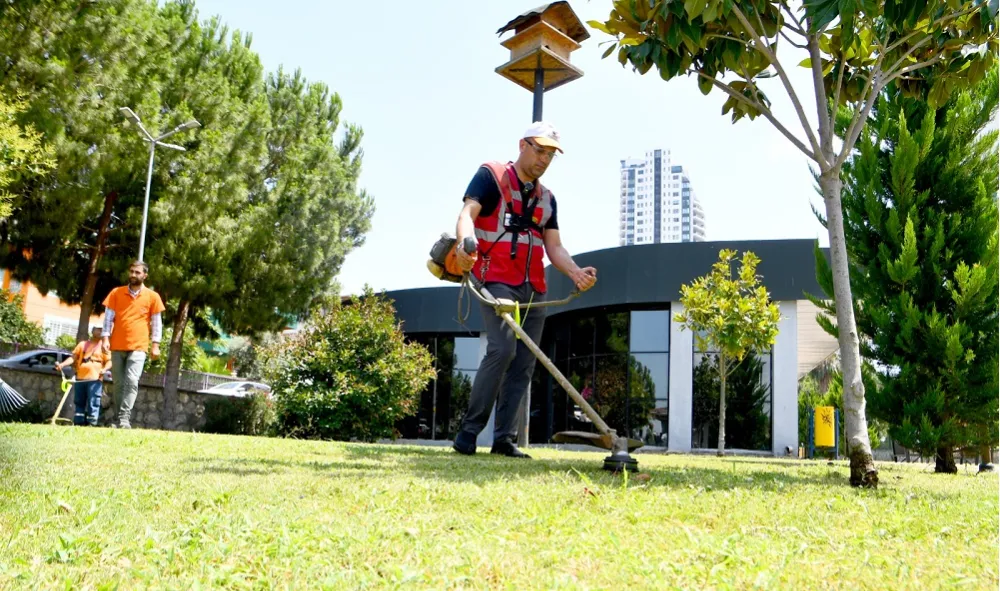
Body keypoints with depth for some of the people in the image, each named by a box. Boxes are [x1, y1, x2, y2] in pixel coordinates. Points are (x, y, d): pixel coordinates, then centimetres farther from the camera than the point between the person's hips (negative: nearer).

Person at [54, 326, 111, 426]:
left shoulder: (104, 346, 9)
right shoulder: (82, 344, 18)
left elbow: (109, 361, 2)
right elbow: (73, 357, 12)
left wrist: (104, 369, -18)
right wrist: (62, 364, -4)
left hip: (95, 379, -4)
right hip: (80, 378, 4)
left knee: (93, 403, -9)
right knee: (79, 403, 7)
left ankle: (92, 424, -10)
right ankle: (78, 424, 11)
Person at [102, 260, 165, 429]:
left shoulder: (152, 296, 2)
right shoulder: (116, 292, 6)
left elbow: (156, 322, 4)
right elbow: (108, 317, 6)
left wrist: (155, 345, -2)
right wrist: (106, 338, -4)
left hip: (138, 347, -2)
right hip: (117, 346, 3)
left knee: (132, 382, -15)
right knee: (119, 383, 7)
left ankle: (124, 418, -18)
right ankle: (121, 419, 15)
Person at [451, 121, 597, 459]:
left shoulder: (547, 199, 21)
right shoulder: (491, 176, 3)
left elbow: (554, 246, 14)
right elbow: (467, 213, -13)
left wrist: (576, 273, -7)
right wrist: (465, 241, -36)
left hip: (534, 289, 7)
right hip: (497, 281, -6)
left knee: (524, 364, 1)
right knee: (502, 349, -21)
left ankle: (505, 439, 5)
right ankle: (469, 431, -11)